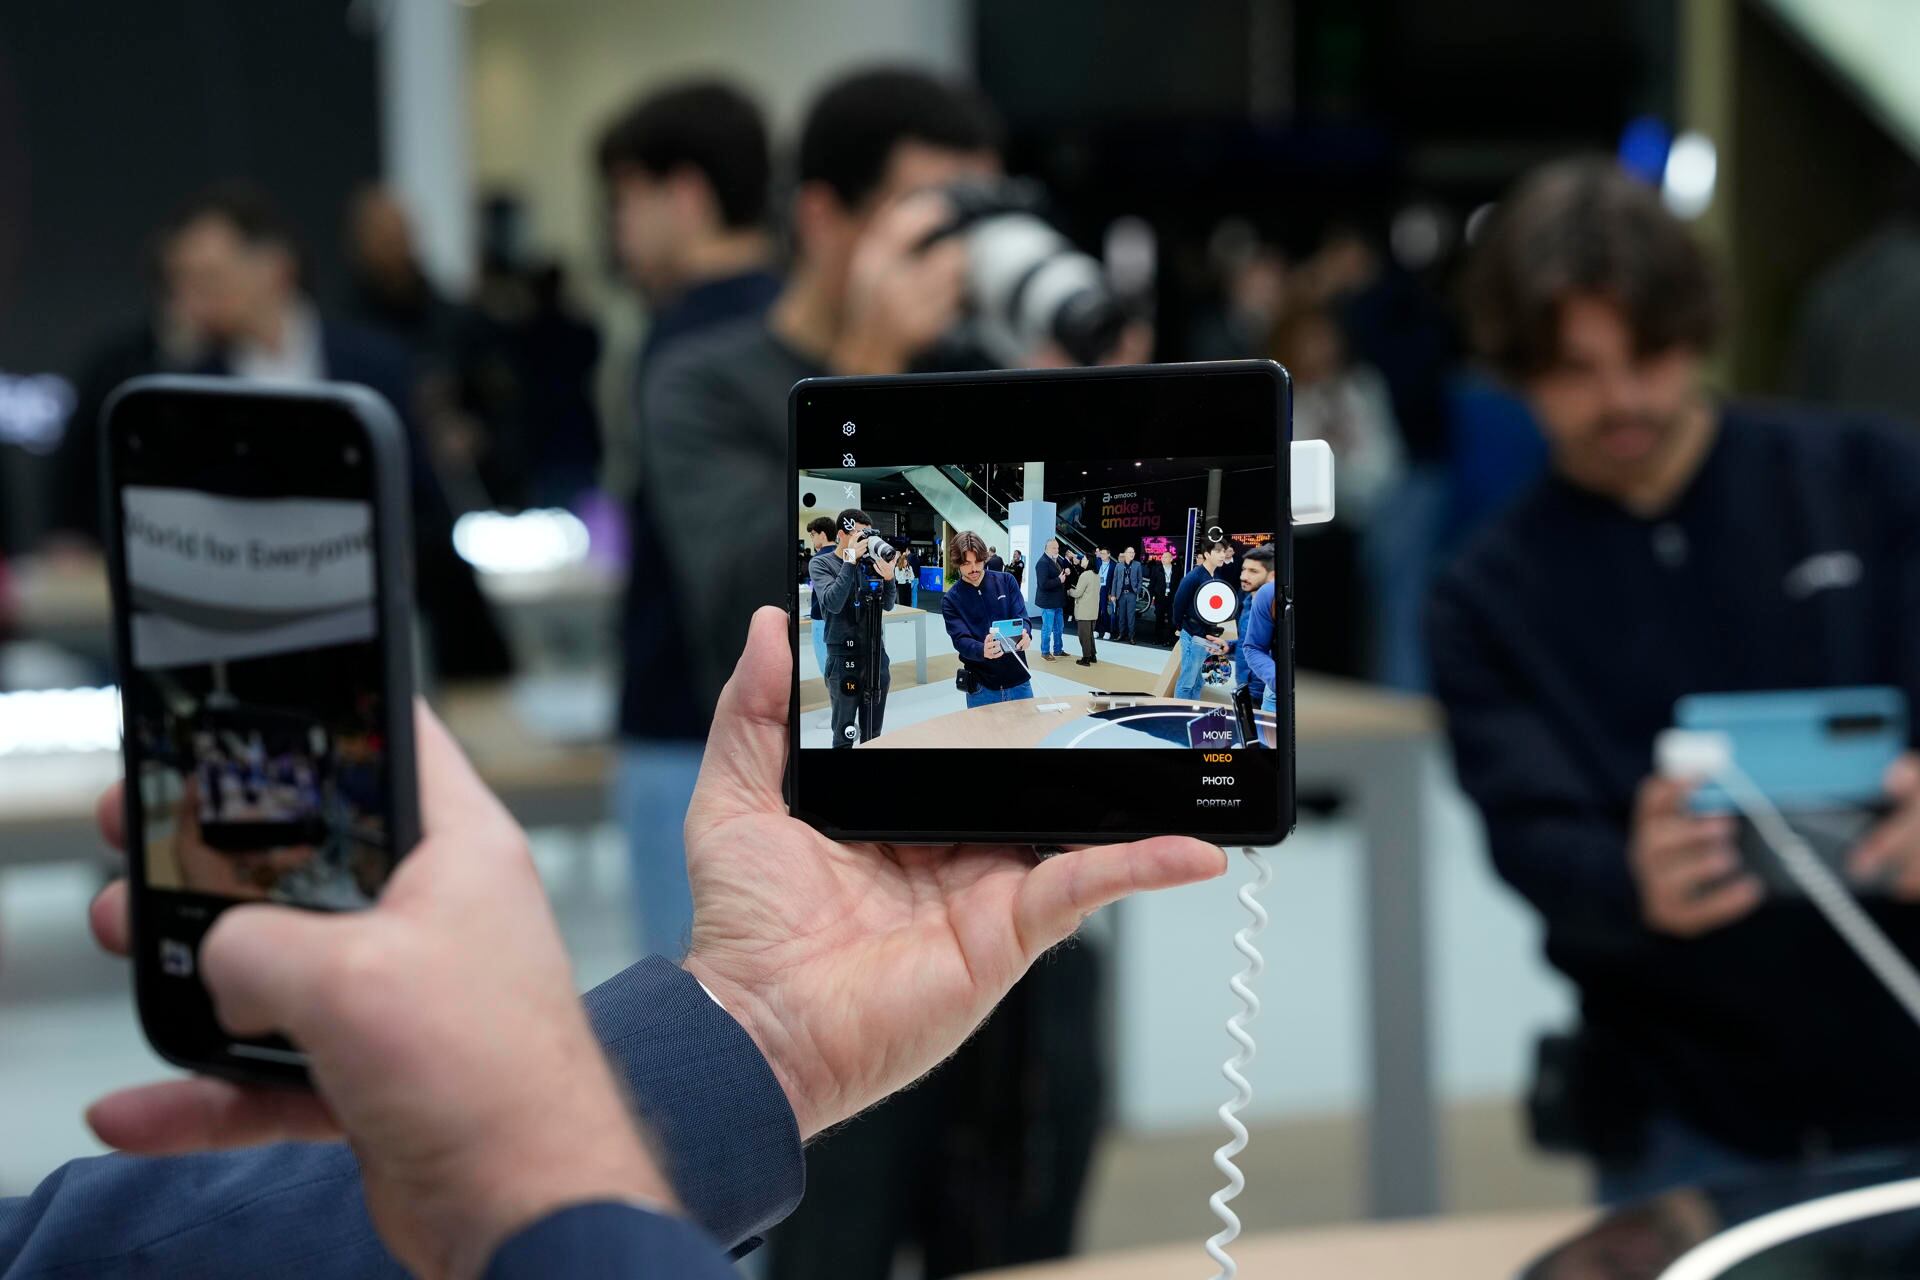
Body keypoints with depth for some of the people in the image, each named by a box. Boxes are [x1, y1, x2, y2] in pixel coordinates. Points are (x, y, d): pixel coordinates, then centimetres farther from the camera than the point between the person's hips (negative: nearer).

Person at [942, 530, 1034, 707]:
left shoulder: (1006, 581, 3)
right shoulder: (951, 600, -3)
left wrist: (1025, 635, -30)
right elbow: (961, 640, -14)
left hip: (1018, 681, 2)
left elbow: (1021, 617, -5)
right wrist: (982, 651, -37)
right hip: (981, 687, -2)